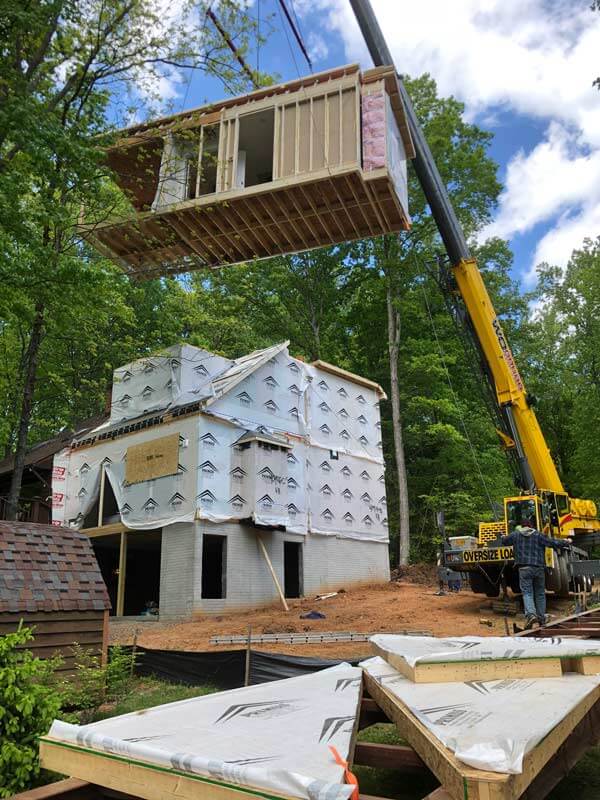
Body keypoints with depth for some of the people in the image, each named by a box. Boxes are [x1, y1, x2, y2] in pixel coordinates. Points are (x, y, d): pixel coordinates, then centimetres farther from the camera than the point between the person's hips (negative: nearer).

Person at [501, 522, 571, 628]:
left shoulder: (515, 534, 7)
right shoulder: (538, 535, 4)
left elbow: (504, 541, 21)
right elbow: (553, 543, 1)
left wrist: (502, 537, 46)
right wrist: (566, 543, 18)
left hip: (524, 568, -1)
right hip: (539, 568, 1)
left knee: (527, 593, -3)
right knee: (540, 593, 14)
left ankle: (531, 614, -25)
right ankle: (542, 618, 20)